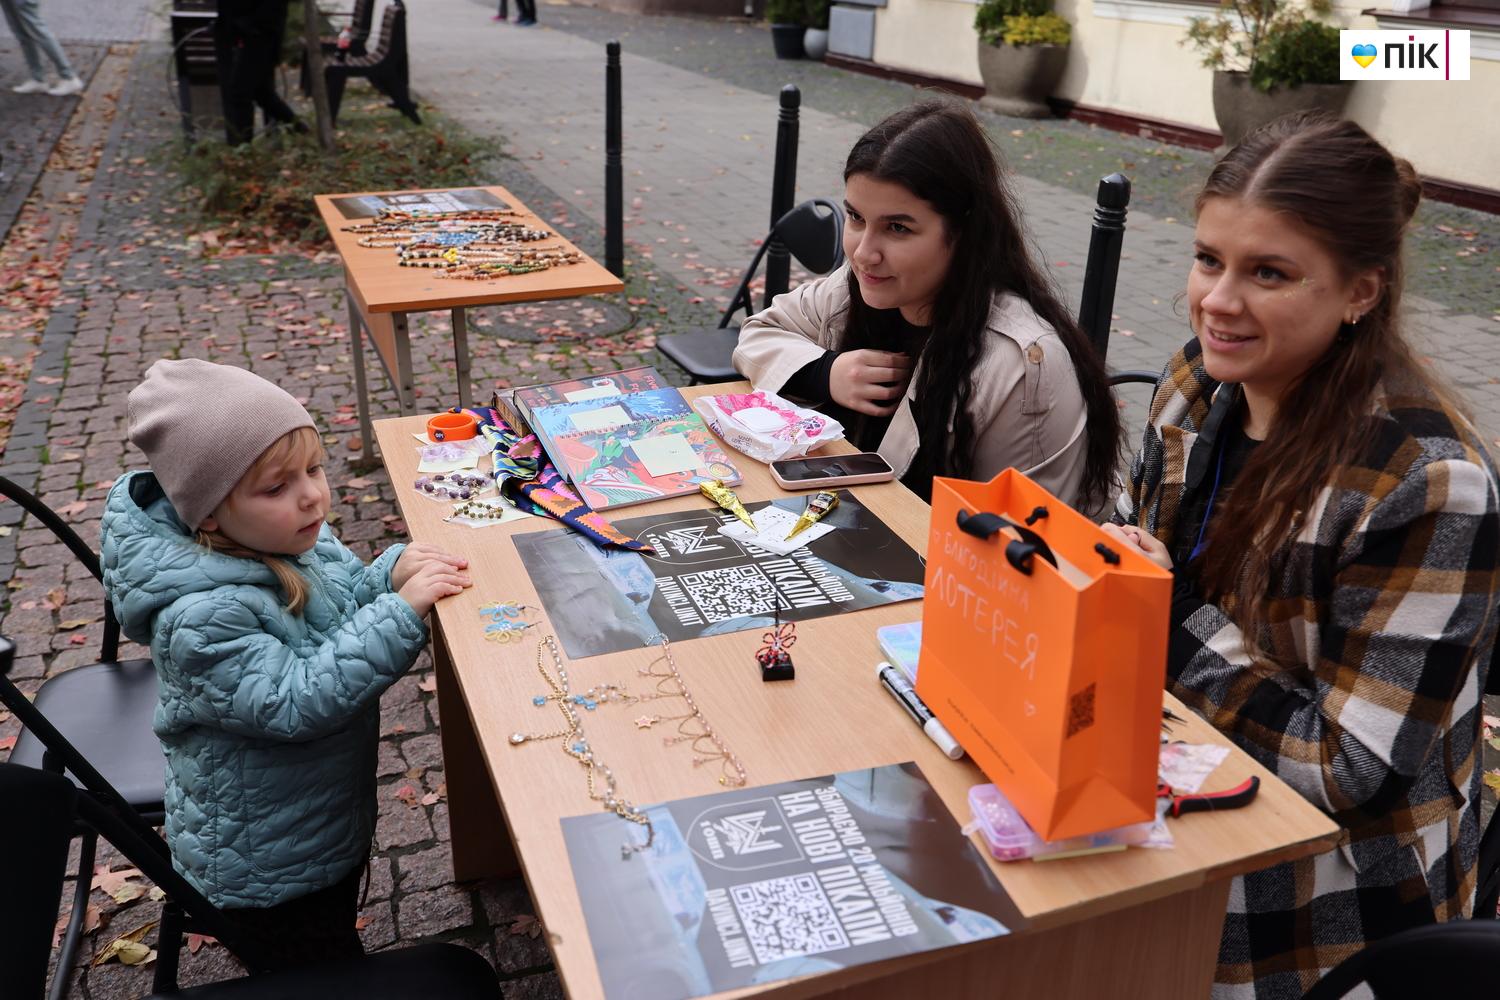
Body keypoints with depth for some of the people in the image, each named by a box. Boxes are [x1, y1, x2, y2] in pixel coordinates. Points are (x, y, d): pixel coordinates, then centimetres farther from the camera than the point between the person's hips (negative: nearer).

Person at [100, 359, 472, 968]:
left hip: (333, 816, 7)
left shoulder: (287, 534, -10)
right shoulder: (199, 618, -34)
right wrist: (401, 610, -38)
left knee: (342, 950, 31)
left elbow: (344, 607, 4)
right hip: (269, 869, -7)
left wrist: (391, 572, -18)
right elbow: (296, 702, -35)